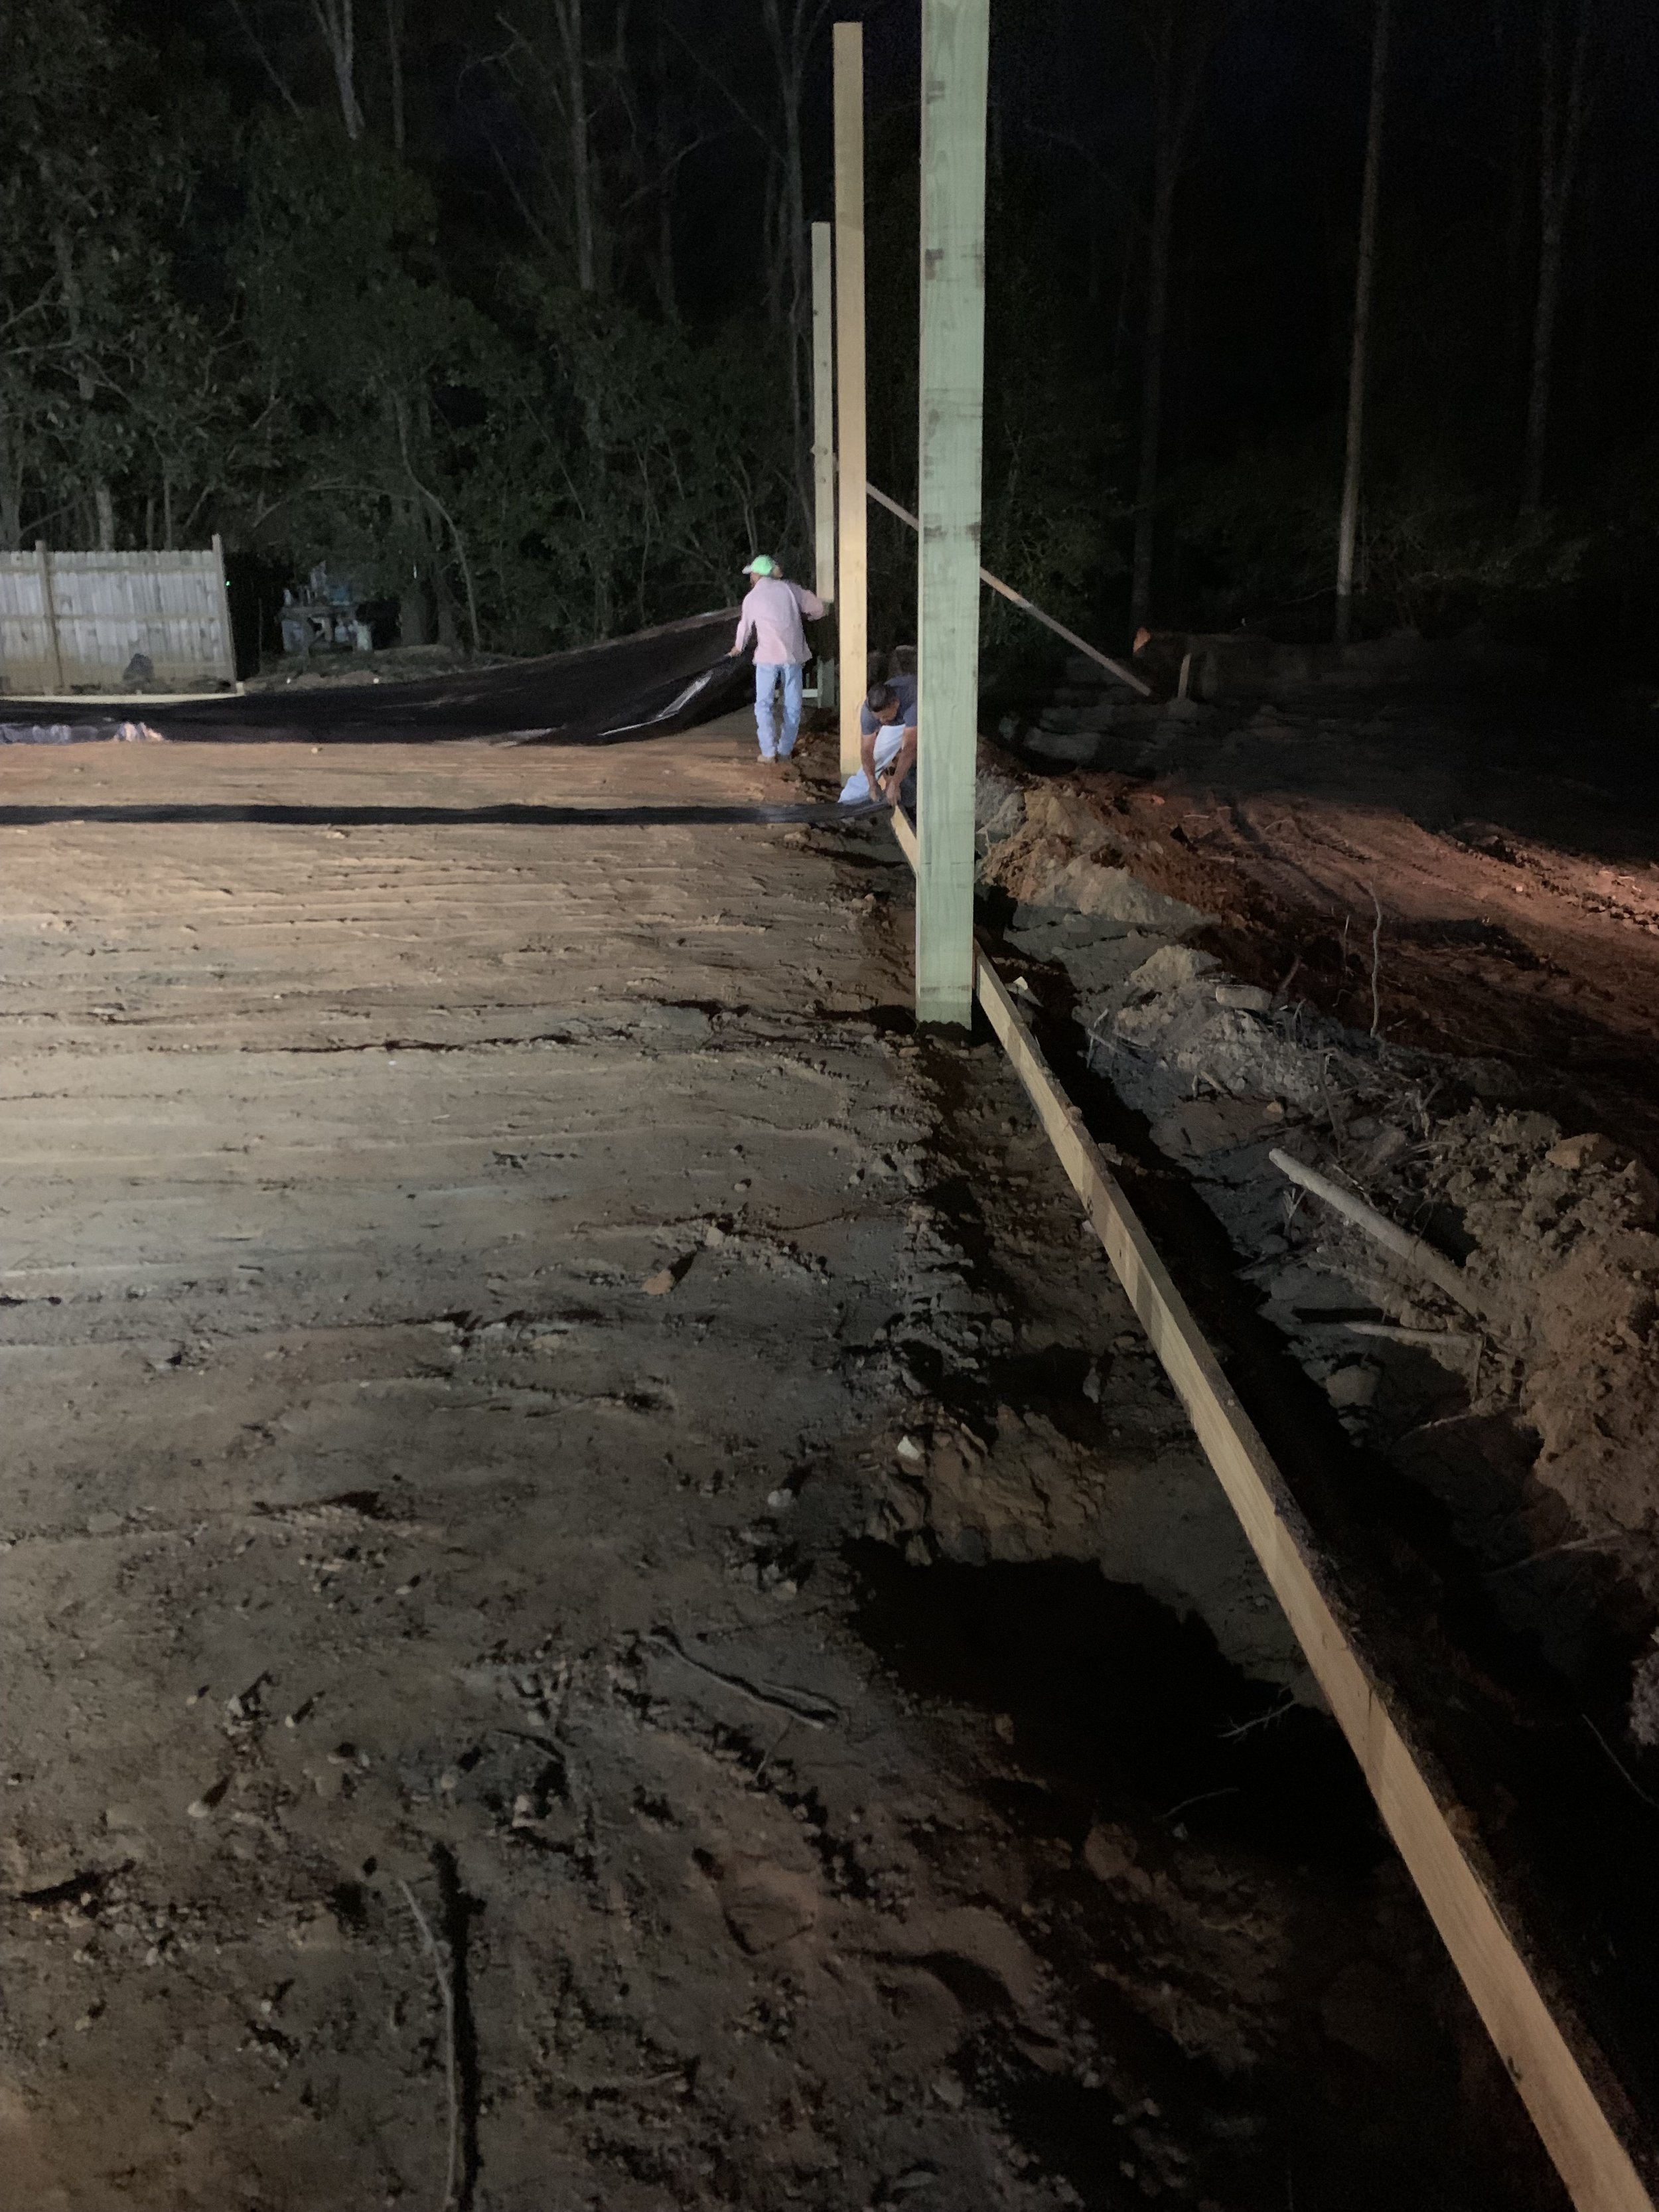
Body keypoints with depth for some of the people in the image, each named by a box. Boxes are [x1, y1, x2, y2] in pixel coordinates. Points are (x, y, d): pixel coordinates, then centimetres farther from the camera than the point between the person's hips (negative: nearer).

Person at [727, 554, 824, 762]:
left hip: (768, 655, -2)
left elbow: (745, 627, 15)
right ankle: (785, 750, 12)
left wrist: (738, 648, 34)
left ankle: (769, 751, 0)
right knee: (792, 704, 10)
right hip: (793, 654, 2)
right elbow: (817, 607, 7)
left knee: (763, 704, 7)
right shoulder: (789, 588, 4)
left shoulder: (752, 598, 1)